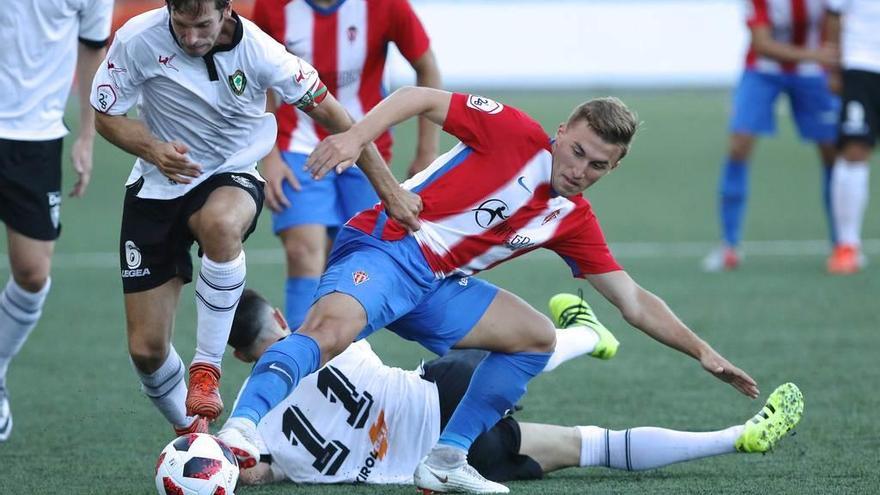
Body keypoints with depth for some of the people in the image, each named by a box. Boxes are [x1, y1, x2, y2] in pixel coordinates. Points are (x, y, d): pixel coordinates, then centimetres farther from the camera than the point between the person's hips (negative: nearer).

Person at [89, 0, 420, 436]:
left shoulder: (257, 50, -19)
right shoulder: (137, 41, -17)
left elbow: (330, 113, -10)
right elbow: (106, 116, -4)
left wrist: (389, 191, -8)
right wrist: (153, 149, -26)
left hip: (231, 179, -2)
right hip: (156, 188, 2)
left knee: (220, 221, -41)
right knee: (146, 348, -4)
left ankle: (207, 368, -25)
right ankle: (190, 432, 27)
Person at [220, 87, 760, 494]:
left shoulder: (574, 220, 13)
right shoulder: (517, 134, -6)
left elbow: (636, 303, 18)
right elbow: (420, 97, -10)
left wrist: (703, 352, 11)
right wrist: (357, 135, -26)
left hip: (436, 286, 8)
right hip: (384, 247, -8)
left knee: (538, 335, 6)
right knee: (331, 329, -35)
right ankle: (240, 431, -51)